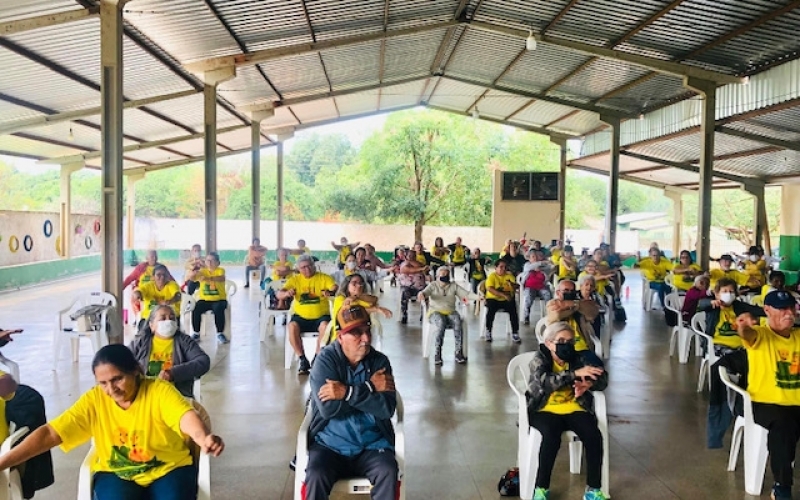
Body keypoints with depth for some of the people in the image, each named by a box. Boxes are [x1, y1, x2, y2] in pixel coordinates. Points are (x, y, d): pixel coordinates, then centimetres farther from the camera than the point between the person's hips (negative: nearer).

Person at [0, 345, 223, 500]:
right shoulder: (93, 401, -9)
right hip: (116, 473, 2)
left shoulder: (160, 391, -19)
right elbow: (49, 434, -11)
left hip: (169, 469, -2)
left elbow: (186, 416, -38)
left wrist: (203, 438, -60)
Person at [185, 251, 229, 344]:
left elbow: (221, 278, -27)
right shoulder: (203, 271, 6)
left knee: (218, 310, -33)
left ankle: (220, 334, -15)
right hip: (204, 299, 3)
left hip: (219, 299, -3)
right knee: (196, 310, -23)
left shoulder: (220, 270, -3)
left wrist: (209, 278, -43)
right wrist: (195, 273, -31)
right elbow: (190, 277, -8)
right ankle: (196, 333, -2)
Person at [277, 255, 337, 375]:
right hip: (301, 317, 1)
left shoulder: (324, 277, 1)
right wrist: (286, 293, -30)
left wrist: (331, 292, -39)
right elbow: (279, 295, -5)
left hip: (320, 316, -1)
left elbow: (336, 288, -14)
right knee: (292, 326, -30)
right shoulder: (294, 279, 4)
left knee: (325, 325, -33)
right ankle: (303, 359, -16)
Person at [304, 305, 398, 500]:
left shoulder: (380, 361, 0)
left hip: (372, 445, 2)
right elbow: (327, 409, -19)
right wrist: (370, 388, -16)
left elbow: (387, 408, -12)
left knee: (388, 472, -27)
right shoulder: (325, 360, -6)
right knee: (315, 476, -29)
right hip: (330, 444, -1)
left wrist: (348, 392, -21)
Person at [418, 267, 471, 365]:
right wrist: (421, 294, -33)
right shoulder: (433, 285, 12)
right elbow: (425, 291, -8)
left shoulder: (453, 286, 18)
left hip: (450, 312, 2)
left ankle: (459, 353, -32)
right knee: (441, 322, -37)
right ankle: (437, 353, -34)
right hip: (436, 312, -2)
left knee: (457, 321, -32)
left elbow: (465, 294, 7)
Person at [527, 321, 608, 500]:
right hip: (545, 410, -3)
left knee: (594, 436, -23)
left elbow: (602, 380, -2)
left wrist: (588, 384, -25)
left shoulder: (579, 357, 3)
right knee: (551, 437, -32)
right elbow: (544, 381, -25)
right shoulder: (539, 358, -6)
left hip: (574, 408, 3)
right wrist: (575, 374, -31)